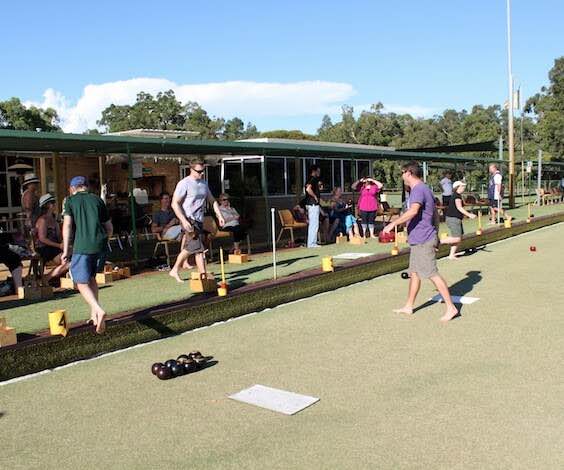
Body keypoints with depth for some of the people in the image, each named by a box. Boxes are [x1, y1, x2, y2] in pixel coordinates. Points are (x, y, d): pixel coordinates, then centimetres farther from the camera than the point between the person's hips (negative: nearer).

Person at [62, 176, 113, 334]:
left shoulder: (70, 200, 7)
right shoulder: (97, 200, 16)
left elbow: (67, 225, -5)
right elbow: (109, 228, 16)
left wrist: (66, 250, -4)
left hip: (82, 246, -4)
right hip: (100, 245, 4)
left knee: (82, 282, -1)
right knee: (91, 278, 22)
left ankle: (99, 311, -24)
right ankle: (94, 314, 20)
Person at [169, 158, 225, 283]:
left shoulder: (204, 183, 14)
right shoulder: (184, 184, -9)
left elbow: (212, 200, 22)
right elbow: (175, 203, -13)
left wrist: (219, 215, 10)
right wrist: (184, 221, -21)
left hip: (199, 220, 8)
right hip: (189, 219, -8)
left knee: (189, 248, 11)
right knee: (199, 248, -12)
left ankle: (175, 270, 24)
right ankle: (203, 274, -8)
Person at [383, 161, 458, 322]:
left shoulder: (418, 190, -16)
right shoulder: (425, 189, 17)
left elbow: (413, 211, -33)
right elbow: (435, 214, 22)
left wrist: (393, 223, -32)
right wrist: (435, 233, 27)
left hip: (422, 240, -10)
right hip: (419, 240, 10)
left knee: (432, 274, -7)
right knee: (414, 273, 16)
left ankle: (451, 308, -3)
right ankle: (408, 306, 26)